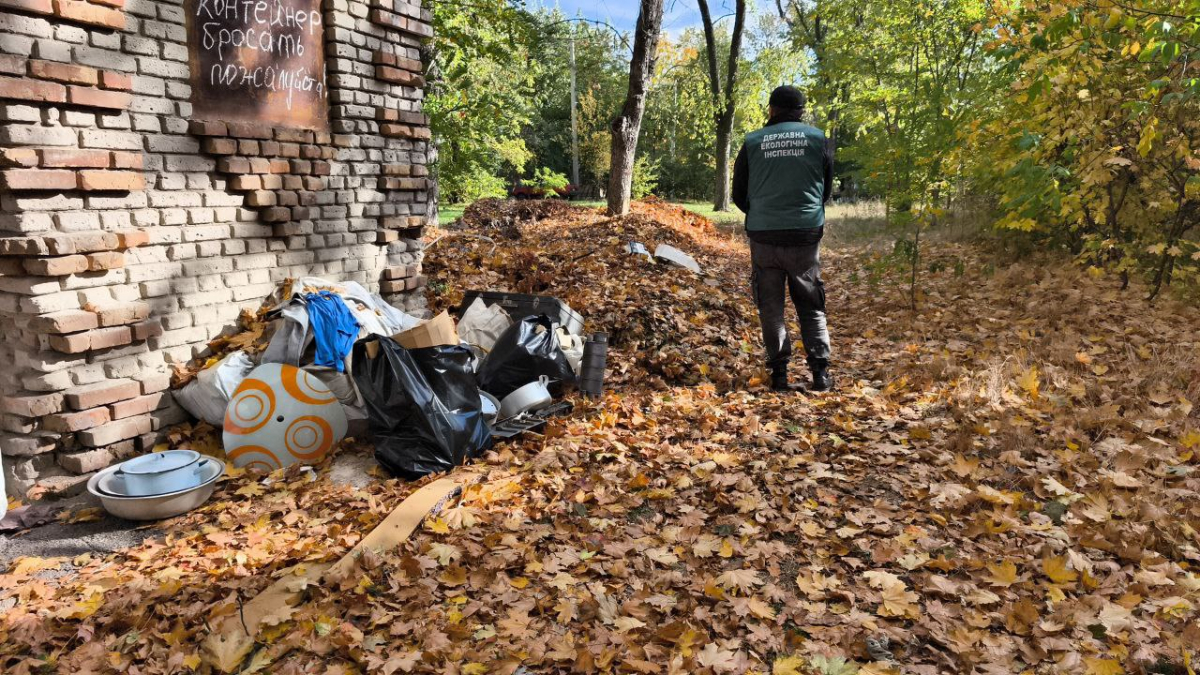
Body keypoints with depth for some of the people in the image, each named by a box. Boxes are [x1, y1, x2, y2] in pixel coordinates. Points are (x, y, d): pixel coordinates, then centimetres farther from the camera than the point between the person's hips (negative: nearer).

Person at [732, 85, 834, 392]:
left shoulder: (752, 142, 1)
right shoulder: (819, 139, 3)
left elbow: (739, 195, 7)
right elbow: (827, 189, 13)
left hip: (763, 236, 0)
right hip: (806, 234, 1)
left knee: (770, 306, 9)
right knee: (811, 306, 12)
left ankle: (779, 373, 8)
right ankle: (820, 372, 6)